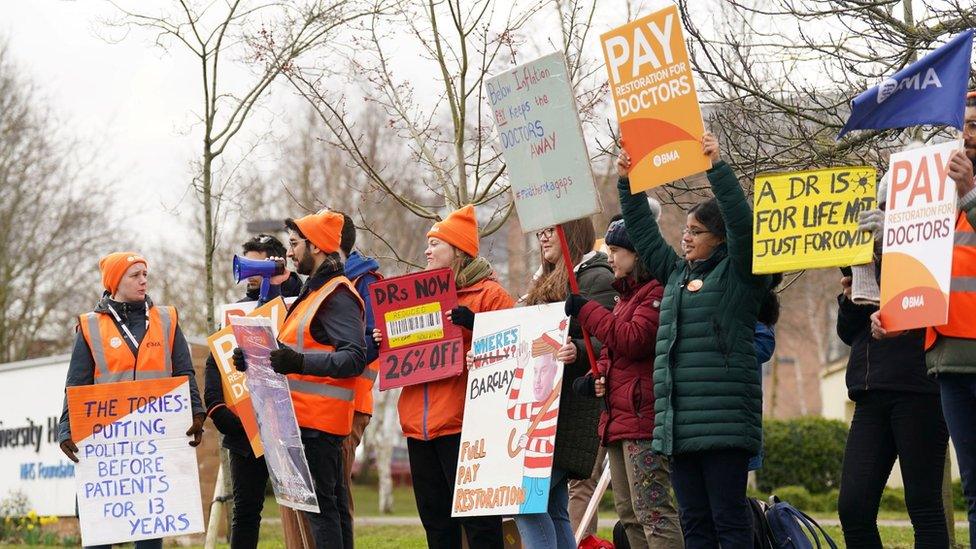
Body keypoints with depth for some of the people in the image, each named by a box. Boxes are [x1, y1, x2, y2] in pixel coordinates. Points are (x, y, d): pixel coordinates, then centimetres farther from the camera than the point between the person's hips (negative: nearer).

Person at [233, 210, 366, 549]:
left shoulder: (337, 295, -11)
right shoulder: (314, 292, 21)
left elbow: (354, 358, -23)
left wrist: (300, 362, -35)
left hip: (318, 418, -10)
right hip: (307, 416, 10)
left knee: (321, 504, -12)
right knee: (332, 504, 11)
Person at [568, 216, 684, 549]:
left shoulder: (658, 291, -10)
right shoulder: (626, 294, 23)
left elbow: (634, 340, -21)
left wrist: (586, 311, -13)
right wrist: (598, 377, 8)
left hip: (644, 418, -11)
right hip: (618, 418, 11)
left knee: (652, 509, -14)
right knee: (628, 512, 12)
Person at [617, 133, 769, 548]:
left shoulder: (737, 274, 1)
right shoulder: (676, 272, 20)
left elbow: (742, 223, -13)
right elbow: (644, 233, 29)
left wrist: (717, 168, -16)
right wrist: (627, 184, 22)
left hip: (723, 419, -7)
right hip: (678, 423, 7)